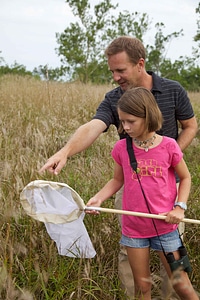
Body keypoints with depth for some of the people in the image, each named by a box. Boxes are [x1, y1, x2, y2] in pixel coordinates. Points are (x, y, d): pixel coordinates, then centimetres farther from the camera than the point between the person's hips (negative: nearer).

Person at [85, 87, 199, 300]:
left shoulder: (168, 146, -10)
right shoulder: (121, 148, -5)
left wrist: (179, 207, -9)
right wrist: (98, 198, -8)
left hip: (165, 226, -2)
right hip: (134, 228, 2)